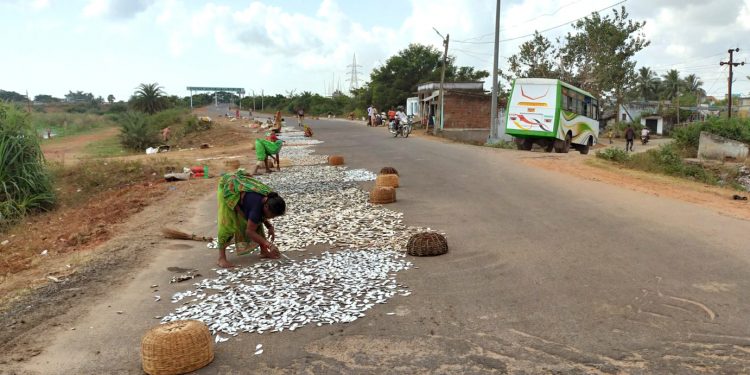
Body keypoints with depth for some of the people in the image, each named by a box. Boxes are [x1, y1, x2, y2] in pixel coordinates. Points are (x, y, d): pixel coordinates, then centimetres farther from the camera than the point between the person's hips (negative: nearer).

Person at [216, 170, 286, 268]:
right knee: (227, 222, -15)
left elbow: (260, 215, 2)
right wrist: (269, 244, -39)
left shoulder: (270, 199, -19)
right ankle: (221, 258, -11)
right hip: (227, 187, -7)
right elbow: (250, 231, -35)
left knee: (256, 221, 1)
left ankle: (264, 251, 8)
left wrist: (270, 227, -12)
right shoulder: (257, 204, -40)